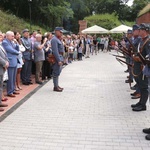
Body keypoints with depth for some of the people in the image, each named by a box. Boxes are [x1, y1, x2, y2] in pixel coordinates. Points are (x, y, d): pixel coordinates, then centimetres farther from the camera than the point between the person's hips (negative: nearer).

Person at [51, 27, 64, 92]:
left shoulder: (58, 39, 16)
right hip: (57, 57, -10)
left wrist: (61, 59, 15)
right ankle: (55, 87, 1)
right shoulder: (54, 39, -15)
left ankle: (57, 85, 23)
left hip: (60, 57, 10)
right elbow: (55, 51, -22)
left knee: (58, 72, 15)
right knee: (56, 73, -5)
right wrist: (59, 60, -24)